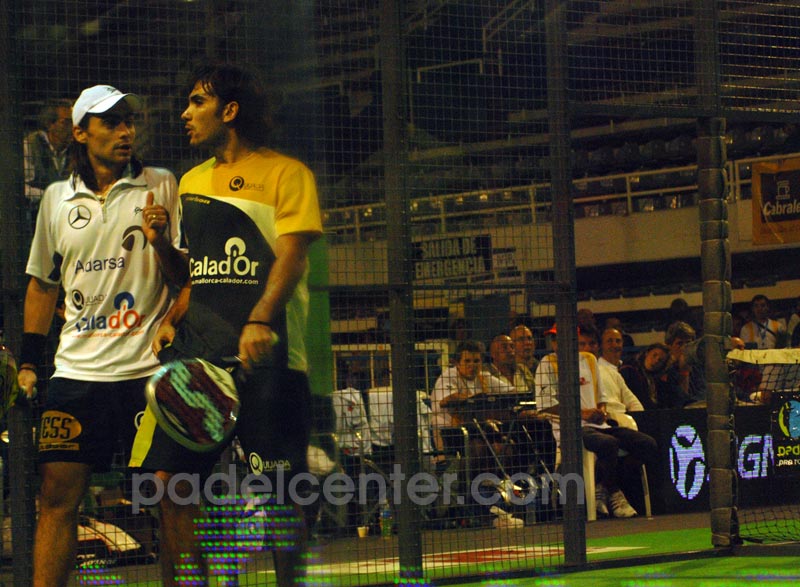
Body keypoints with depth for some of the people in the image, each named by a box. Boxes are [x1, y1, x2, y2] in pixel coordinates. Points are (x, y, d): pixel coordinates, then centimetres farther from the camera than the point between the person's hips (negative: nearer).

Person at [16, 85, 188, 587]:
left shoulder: (161, 187, 5)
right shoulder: (58, 199, 13)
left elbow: (186, 278, 3)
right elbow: (42, 284, 22)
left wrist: (161, 242, -17)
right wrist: (28, 363, 17)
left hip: (150, 370, -2)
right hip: (76, 372, 3)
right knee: (57, 497, -1)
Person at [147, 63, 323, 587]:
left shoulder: (286, 173, 2)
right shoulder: (192, 182, 21)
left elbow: (291, 256, -9)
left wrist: (260, 320, -24)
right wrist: (171, 320, 6)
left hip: (265, 351, -5)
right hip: (196, 349, 5)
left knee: (279, 482, -6)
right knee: (172, 475, -3)